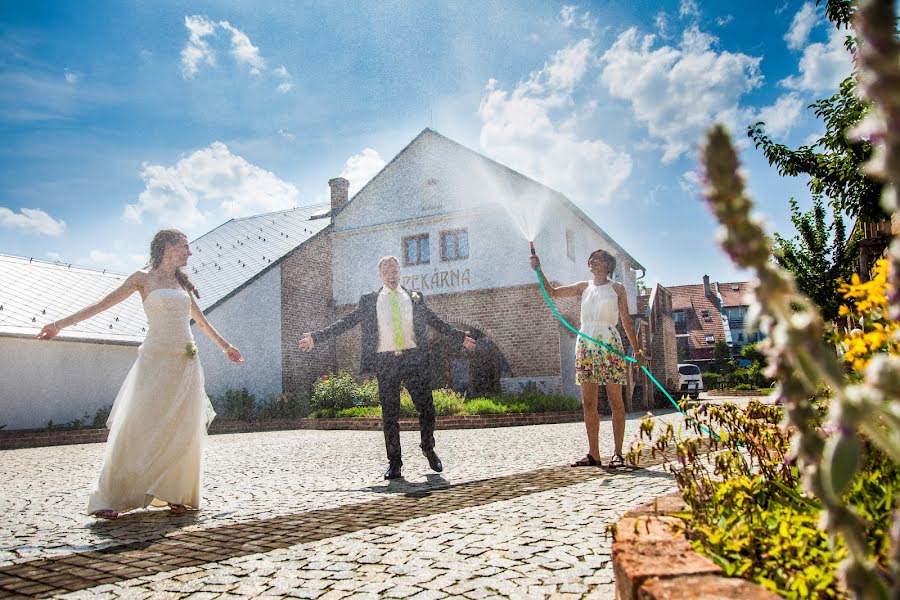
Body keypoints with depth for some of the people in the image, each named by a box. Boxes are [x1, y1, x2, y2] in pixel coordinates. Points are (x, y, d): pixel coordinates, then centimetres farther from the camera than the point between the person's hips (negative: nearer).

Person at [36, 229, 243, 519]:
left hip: (186, 364, 5)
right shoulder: (143, 279, 4)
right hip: (156, 361, -4)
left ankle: (176, 494, 10)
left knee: (182, 431, 1)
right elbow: (103, 304, 1)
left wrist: (225, 346, 34)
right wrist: (61, 323, -6)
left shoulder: (182, 284, 18)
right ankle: (109, 498, 0)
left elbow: (201, 321, 27)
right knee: (138, 428, -8)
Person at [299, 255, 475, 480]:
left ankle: (428, 449, 23)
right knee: (389, 415, 1)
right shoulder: (369, 301, 11)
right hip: (386, 362, -1)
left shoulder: (415, 298, 16)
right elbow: (345, 323, 7)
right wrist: (316, 337, -2)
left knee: (426, 408, -1)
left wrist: (461, 337, 19)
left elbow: (436, 322, 21)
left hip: (414, 359, 1)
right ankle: (394, 463, 10)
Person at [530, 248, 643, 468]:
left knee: (615, 402, -2)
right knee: (588, 403, 1)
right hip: (585, 345, 4)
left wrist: (637, 349, 1)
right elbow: (553, 292, 12)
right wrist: (539, 270, 1)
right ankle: (593, 454, 5)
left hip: (610, 344, -3)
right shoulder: (584, 287, 16)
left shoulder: (617, 288, 7)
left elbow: (626, 321, 6)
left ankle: (618, 453, 1)